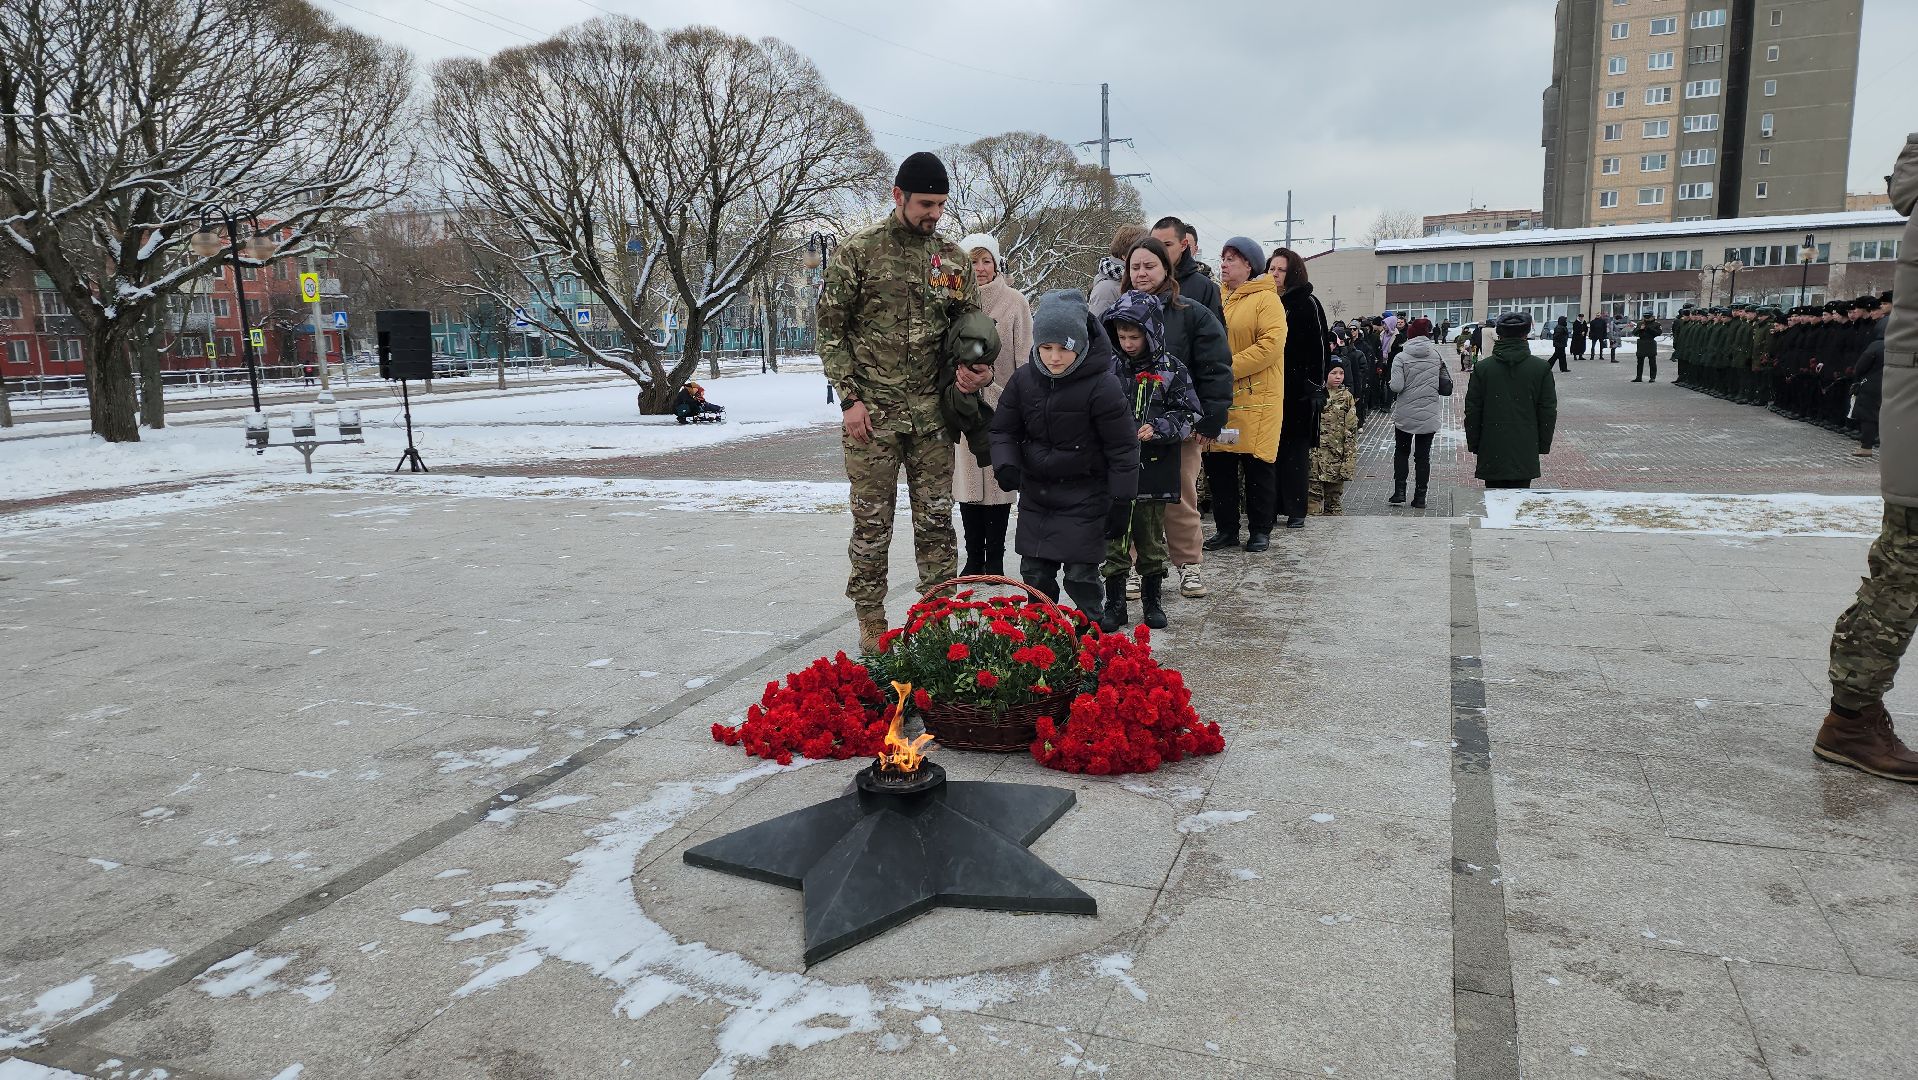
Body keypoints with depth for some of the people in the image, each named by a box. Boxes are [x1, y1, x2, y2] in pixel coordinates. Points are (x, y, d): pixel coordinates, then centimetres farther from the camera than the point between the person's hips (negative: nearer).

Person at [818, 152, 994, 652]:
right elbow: (831, 330, -2)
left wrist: (975, 368, -6)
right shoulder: (857, 252, -3)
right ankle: (871, 621, 15)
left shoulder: (953, 258, 8)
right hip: (871, 413, -3)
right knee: (872, 521, 3)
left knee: (936, 518, 8)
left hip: (933, 414, 3)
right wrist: (850, 398, -9)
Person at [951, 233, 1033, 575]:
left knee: (998, 479, 3)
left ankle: (995, 559, 12)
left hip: (1002, 404, -2)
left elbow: (1024, 358, 1)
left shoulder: (1015, 302, 1)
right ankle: (974, 558, 17)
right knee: (967, 479, 6)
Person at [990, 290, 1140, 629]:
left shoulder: (1101, 386, -17)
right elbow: (1004, 430, 7)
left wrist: (1121, 503, -10)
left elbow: (1122, 448, -11)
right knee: (1034, 571, 11)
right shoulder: (1024, 379, -3)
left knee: (1080, 575, -2)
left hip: (1083, 496, -5)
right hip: (1035, 493, 5)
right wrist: (1006, 464, -13)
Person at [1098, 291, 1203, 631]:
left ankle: (1152, 600, 25)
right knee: (1114, 540, 5)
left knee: (1151, 539, 11)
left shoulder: (1171, 370, -2)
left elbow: (1189, 415, -1)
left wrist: (1158, 429, -16)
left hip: (1154, 469, -1)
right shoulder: (1108, 368, 1)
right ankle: (1115, 603, 15)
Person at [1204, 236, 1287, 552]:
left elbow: (1272, 345, -17)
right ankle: (1226, 528, 18)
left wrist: (1229, 368, -20)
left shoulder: (1266, 299, -5)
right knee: (1217, 463, 7)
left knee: (1257, 465, 1)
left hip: (1256, 398, -6)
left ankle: (1260, 530, 14)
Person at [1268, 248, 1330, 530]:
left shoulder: (1307, 304, -1)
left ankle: (1295, 511, 3)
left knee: (1295, 450, -1)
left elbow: (1319, 346, -5)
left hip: (1297, 390, -4)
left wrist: (1315, 385, -12)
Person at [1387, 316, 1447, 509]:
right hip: (1429, 416, 2)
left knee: (1401, 452, 15)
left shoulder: (1402, 357, -9)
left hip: (1405, 414, -1)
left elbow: (1396, 387, -17)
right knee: (1423, 455, 9)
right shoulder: (1438, 356, -1)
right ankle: (1420, 497, 9)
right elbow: (1447, 388, 0)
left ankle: (1399, 493, 9)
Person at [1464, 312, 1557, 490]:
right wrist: (1543, 446, 11)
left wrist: (1473, 445, 11)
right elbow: (1548, 411, 2)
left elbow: (1472, 411, 2)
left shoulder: (1482, 368, -1)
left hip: (1491, 452, 1)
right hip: (1525, 453, 0)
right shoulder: (1542, 368, -2)